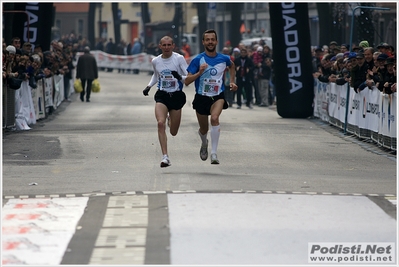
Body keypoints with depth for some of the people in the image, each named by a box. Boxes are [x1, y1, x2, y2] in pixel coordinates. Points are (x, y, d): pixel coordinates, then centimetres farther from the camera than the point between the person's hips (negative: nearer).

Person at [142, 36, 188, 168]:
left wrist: (180, 77, -28)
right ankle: (165, 157, -23)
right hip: (162, 96, 1)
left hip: (177, 96, -1)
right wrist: (149, 86, 11)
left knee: (173, 132, 7)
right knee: (160, 123, -23)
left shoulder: (179, 58, -6)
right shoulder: (155, 61, 4)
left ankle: (171, 120, 46)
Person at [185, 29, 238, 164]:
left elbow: (232, 66, 25)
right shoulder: (198, 60, -10)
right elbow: (187, 81, -13)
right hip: (201, 97, 1)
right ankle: (204, 144, 51)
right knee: (204, 129, 13)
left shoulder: (224, 59, -2)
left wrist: (232, 82, 15)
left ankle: (214, 153, -27)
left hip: (218, 96, 0)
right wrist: (199, 72, -27)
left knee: (214, 118, -30)